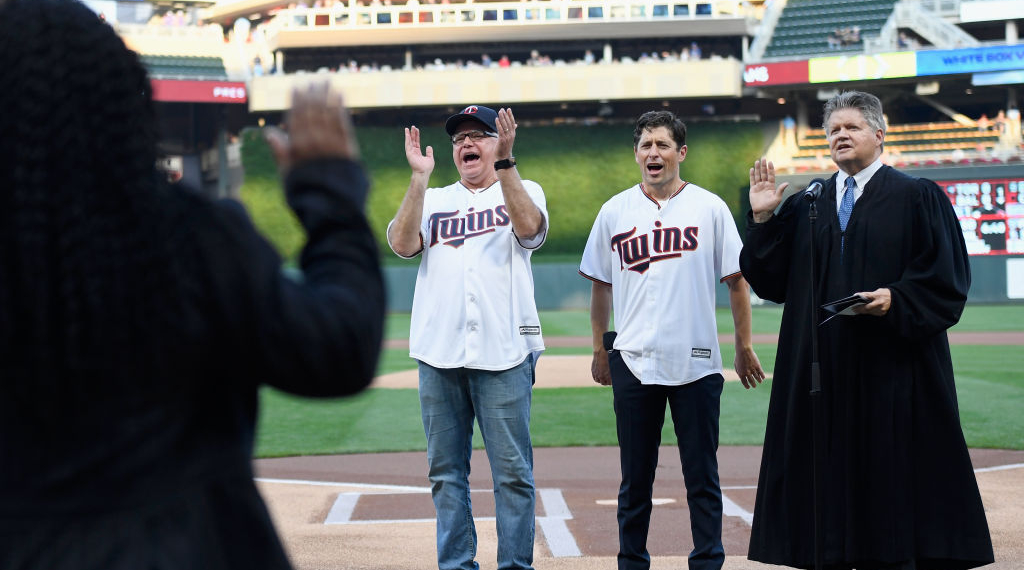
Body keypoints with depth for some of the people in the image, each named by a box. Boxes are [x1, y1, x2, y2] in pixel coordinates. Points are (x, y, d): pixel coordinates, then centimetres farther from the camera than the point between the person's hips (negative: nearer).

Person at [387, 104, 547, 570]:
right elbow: (403, 244, -2)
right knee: (446, 470, 6)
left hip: (504, 355, -3)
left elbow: (530, 229, -13)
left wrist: (504, 163, -20)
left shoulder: (523, 191, 10)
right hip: (439, 355, 3)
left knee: (513, 470, -4)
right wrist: (419, 177, -9)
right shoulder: (433, 200, 17)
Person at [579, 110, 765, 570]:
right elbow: (600, 285, 14)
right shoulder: (615, 211, 6)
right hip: (633, 362, 1)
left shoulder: (709, 208, 2)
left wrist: (744, 348, 4)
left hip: (697, 363, -1)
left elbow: (736, 280, 5)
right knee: (635, 478, 7)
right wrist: (599, 349, 12)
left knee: (702, 477, 2)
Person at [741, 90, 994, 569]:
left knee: (892, 477, -2)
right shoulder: (804, 206, 13)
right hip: (823, 368, 4)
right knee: (827, 475, 2)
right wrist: (763, 219, 0)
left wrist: (896, 300, -18)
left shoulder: (917, 198, 2)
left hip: (890, 369, -3)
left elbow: (947, 278, -4)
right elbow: (770, 280, 10)